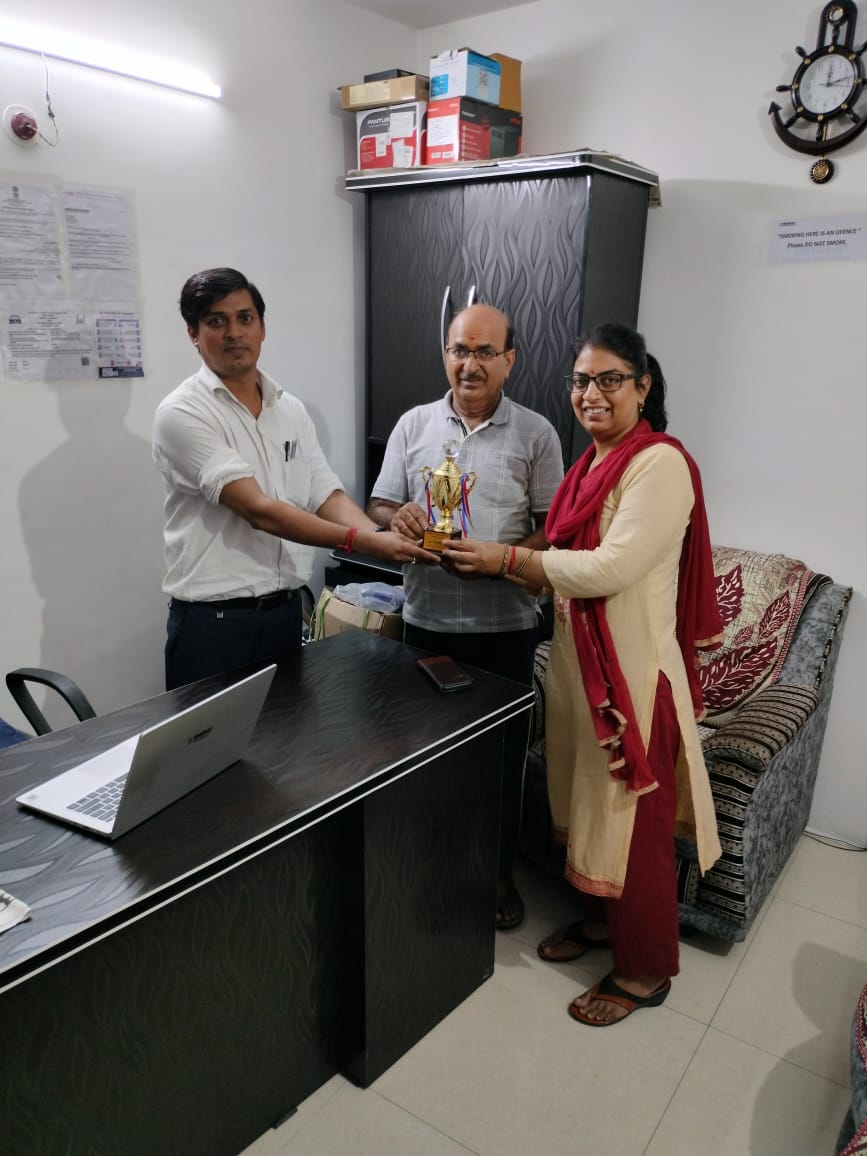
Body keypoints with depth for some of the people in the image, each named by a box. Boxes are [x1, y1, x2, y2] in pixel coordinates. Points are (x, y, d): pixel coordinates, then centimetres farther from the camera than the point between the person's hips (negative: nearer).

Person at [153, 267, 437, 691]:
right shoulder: (181, 413, -13)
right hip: (212, 621, -6)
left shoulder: (291, 410, 8)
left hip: (286, 610, 6)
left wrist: (386, 540, -18)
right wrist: (361, 541, -26)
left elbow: (329, 497, 2)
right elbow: (258, 510, -21)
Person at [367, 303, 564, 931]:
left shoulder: (536, 433, -1)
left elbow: (555, 525, -2)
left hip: (505, 625, -1)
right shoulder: (413, 425, 5)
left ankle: (498, 872, 31)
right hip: (427, 621, 2)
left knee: (503, 753, 10)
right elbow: (378, 509, 6)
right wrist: (397, 518, -18)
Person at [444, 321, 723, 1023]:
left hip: (633, 667, -8)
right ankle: (600, 919, 43)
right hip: (579, 658, 9)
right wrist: (508, 564, -4)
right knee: (589, 802, 21)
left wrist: (506, 560, -18)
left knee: (633, 816, 6)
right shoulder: (591, 463, 10)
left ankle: (644, 971, 26)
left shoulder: (660, 463, -17)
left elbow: (610, 568, -25)